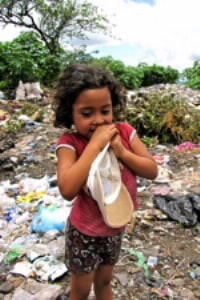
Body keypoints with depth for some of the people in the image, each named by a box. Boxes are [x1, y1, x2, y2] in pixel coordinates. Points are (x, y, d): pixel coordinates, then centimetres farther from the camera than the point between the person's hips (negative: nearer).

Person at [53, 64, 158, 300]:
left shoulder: (124, 132, -12)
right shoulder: (69, 143, -23)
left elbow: (152, 171, -11)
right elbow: (68, 190, -38)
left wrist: (121, 152, -27)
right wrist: (95, 144, -36)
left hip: (116, 227, 4)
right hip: (86, 231, -3)